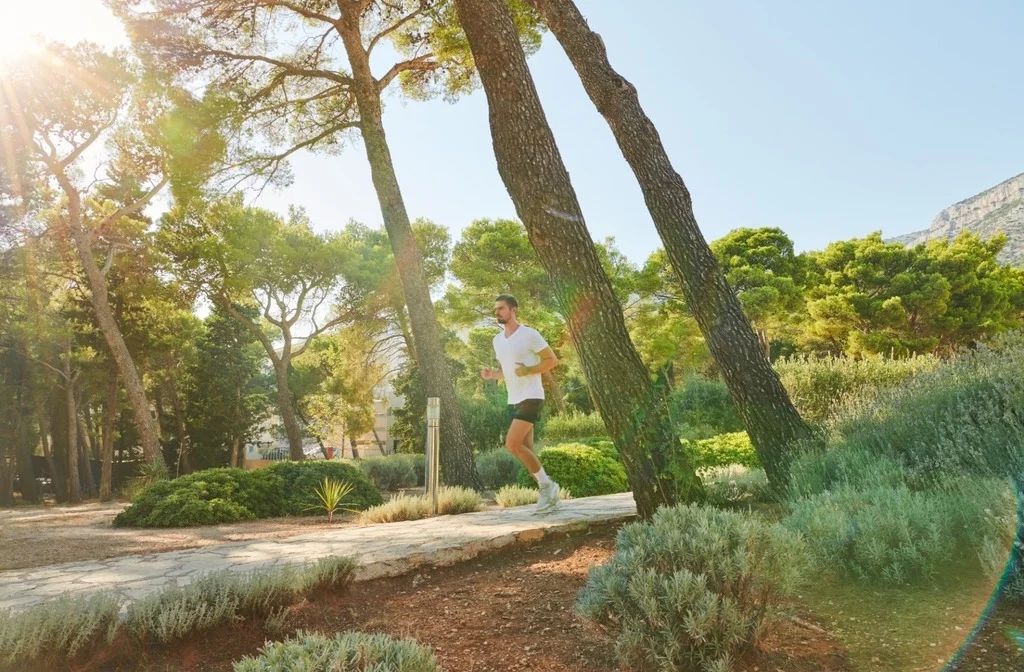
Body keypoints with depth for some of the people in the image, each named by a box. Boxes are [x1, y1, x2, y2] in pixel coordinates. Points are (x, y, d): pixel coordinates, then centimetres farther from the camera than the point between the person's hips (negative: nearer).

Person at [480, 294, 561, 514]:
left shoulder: (530, 335, -10)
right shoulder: (497, 340, 12)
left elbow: (552, 360, -8)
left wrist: (528, 370, -21)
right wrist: (491, 374, 0)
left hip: (531, 397, -8)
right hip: (513, 400, 8)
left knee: (512, 444, -18)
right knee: (525, 449, 7)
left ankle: (546, 484, -1)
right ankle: (548, 493, 19)